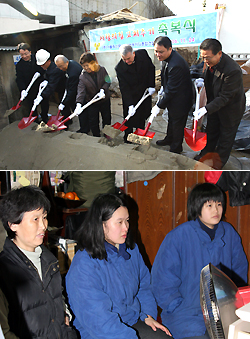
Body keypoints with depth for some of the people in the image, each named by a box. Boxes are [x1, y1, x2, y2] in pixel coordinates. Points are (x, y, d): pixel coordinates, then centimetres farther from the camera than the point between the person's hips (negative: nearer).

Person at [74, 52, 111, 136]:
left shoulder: (102, 70, -12)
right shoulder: (83, 76, -17)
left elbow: (107, 81, -5)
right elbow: (81, 91, -25)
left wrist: (103, 89, -26)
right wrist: (79, 103, -40)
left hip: (105, 99, 1)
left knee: (107, 118, 15)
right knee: (93, 121, 6)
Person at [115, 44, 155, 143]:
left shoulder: (143, 54, -14)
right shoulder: (119, 68, -22)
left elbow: (151, 68, 2)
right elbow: (124, 88, -20)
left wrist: (151, 86, -4)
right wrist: (130, 105, -25)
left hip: (145, 93, 3)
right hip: (130, 97, -3)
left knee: (142, 119, 15)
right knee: (129, 121, 3)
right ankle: (128, 141, 19)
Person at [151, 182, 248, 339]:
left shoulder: (229, 233, 6)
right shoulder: (178, 236, -8)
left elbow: (240, 272, 18)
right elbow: (162, 281, -6)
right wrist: (181, 309, -11)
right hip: (187, 313, -4)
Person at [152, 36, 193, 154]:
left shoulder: (175, 65, -37)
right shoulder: (167, 57, -7)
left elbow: (171, 90, -31)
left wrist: (159, 106, -25)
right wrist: (163, 87, 13)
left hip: (180, 101, -9)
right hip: (172, 96, 9)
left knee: (177, 124, 10)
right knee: (171, 120, 29)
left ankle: (176, 148, 29)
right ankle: (169, 139, 51)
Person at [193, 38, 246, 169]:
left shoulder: (233, 70, -39)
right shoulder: (211, 61, -16)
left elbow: (225, 97, -31)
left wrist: (206, 109, -36)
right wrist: (201, 79, -11)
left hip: (230, 107, -7)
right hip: (215, 102, 7)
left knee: (226, 135, 15)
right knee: (211, 131, 25)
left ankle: (219, 161, 37)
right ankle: (207, 153, 48)